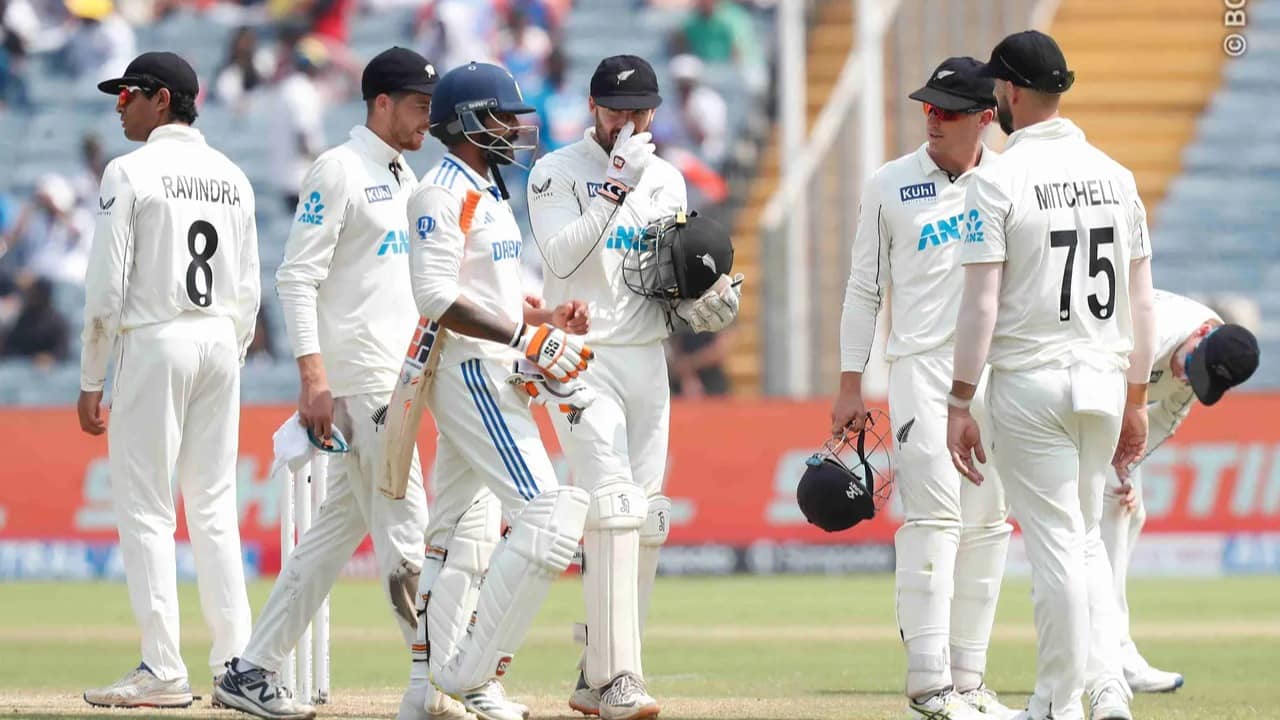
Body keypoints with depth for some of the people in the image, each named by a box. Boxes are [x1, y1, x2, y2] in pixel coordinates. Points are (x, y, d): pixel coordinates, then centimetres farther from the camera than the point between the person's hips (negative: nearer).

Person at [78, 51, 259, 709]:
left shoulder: (129, 173, -8)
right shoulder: (232, 177, 11)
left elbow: (106, 289, -10)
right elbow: (248, 291, 12)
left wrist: (91, 382, -5)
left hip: (154, 341, -6)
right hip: (221, 343, 6)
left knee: (145, 507, -3)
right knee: (214, 507, 10)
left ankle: (163, 672, -7)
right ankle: (236, 662, 6)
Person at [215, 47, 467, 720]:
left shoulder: (404, 178, 18)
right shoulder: (338, 171, -9)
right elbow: (297, 277, -15)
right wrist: (314, 378, -23)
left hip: (393, 380, 9)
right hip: (357, 380, -9)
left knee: (342, 525, 9)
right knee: (404, 529, -9)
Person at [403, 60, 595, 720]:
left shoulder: (487, 193, 18)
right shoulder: (442, 193, -13)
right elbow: (438, 298, -23)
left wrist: (548, 318, 7)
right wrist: (528, 338, -25)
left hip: (491, 375, 11)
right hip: (471, 374, -11)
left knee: (463, 534, 13)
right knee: (549, 519, -17)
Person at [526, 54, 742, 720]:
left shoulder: (666, 180, 13)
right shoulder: (557, 174, -4)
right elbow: (562, 257, -18)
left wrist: (701, 305, -1)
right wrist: (618, 187, -23)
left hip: (647, 361, 6)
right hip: (580, 359, -6)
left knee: (646, 519, 4)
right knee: (612, 508, -18)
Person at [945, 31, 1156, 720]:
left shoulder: (997, 180, -10)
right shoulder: (1115, 176, 7)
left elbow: (981, 302, -14)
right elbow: (1141, 299, 9)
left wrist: (960, 403, -10)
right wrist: (1135, 400, 15)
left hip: (1029, 384, -5)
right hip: (1103, 380, 5)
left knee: (1055, 545, -1)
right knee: (1084, 539, 17)